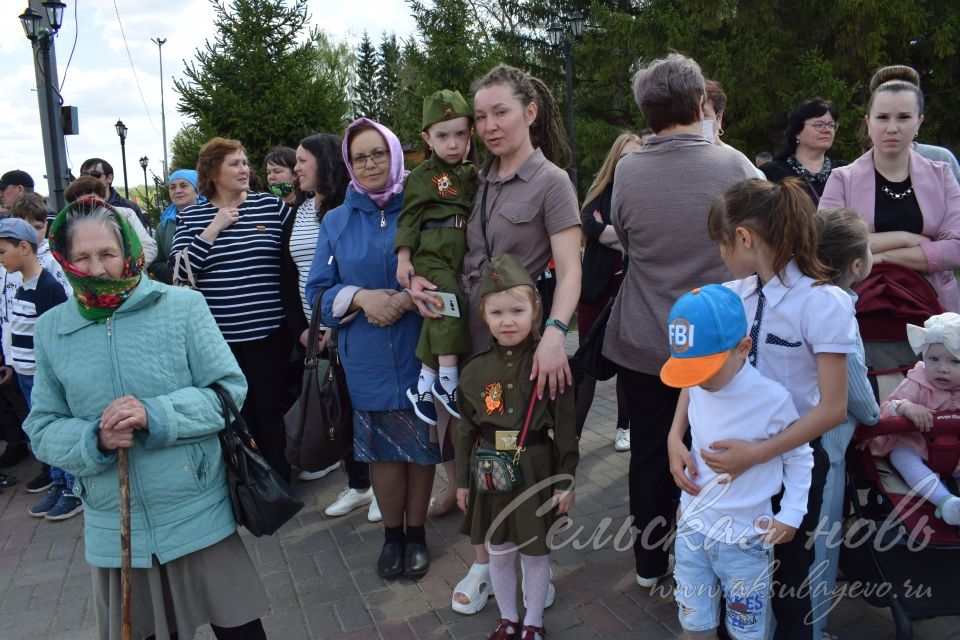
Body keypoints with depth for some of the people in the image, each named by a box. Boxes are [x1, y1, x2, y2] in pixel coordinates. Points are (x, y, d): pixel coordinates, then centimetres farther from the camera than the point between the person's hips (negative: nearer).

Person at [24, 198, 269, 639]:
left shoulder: (182, 306, -7)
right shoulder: (50, 329, 2)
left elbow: (230, 389, -8)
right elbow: (43, 429, 4)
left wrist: (155, 416, -21)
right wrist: (94, 440, -17)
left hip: (200, 517, -2)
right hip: (114, 530, 3)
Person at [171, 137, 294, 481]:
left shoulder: (271, 205, 1)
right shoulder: (191, 215, 5)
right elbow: (179, 271, -5)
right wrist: (214, 228, -9)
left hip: (269, 333, -1)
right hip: (218, 336, 1)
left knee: (269, 411, 8)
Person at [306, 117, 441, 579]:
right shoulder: (337, 221, 7)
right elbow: (318, 290, 6)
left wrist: (408, 299, -18)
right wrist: (361, 297, -13)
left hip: (420, 353, -1)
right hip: (367, 358, 2)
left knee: (422, 446, 9)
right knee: (382, 449, 11)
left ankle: (416, 533, 30)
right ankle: (392, 535, 32)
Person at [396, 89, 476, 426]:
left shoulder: (472, 174, 14)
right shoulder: (422, 175, 1)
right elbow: (409, 217, -2)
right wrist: (403, 258, -9)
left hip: (463, 256, 5)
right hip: (432, 254, -4)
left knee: (438, 320, 2)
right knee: (451, 303, -23)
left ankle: (424, 384, 10)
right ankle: (448, 382, -15)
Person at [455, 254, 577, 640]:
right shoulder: (475, 370, -3)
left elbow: (565, 429, -8)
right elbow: (466, 431, 5)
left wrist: (565, 482, -6)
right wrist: (463, 480, 9)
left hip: (536, 472, -3)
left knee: (536, 553, 14)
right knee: (498, 551, 18)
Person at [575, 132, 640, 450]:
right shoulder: (600, 192, 5)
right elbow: (590, 226, -14)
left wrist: (611, 235, -15)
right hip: (597, 287, 0)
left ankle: (624, 426, 26)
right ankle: (572, 432, 7)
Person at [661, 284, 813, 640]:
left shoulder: (772, 399, -19)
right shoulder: (696, 391, -5)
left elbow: (800, 457, -4)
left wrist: (791, 515, -6)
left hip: (745, 539, -4)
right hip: (691, 527, 4)